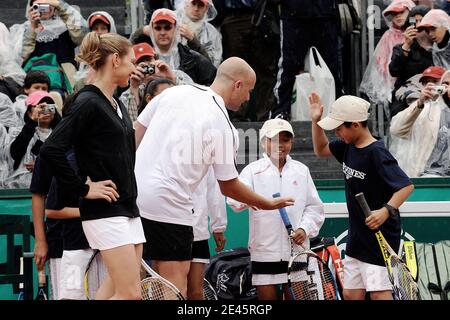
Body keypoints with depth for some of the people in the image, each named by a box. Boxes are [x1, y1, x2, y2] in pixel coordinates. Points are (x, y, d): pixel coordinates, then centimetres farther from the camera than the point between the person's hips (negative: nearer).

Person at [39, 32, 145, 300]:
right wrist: (83, 189, -15)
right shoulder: (89, 103, -12)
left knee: (117, 291, 7)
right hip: (104, 210, -9)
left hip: (127, 208, 9)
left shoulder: (117, 105, 15)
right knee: (130, 294, -12)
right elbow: (51, 150, -20)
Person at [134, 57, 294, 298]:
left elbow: (136, 135, 12)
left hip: (133, 194, 7)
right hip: (169, 205, -7)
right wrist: (268, 204, 15)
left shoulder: (173, 92, 6)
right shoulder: (223, 126, -8)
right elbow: (228, 186, 0)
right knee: (176, 285, -1)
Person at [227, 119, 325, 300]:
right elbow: (234, 199, -14)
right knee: (266, 297, 2)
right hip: (264, 251, -2)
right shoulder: (253, 170, 1)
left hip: (296, 249, 2)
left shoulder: (301, 171, 10)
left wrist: (305, 229, -6)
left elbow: (314, 207, 12)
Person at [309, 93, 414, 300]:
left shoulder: (376, 153, -20)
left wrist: (387, 210, -39)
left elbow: (406, 185, -25)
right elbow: (321, 150, 25)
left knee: (378, 293, -14)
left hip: (380, 235, -9)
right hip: (357, 237, 9)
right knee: (351, 294, 11)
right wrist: (316, 120, 10)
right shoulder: (348, 147, 7)